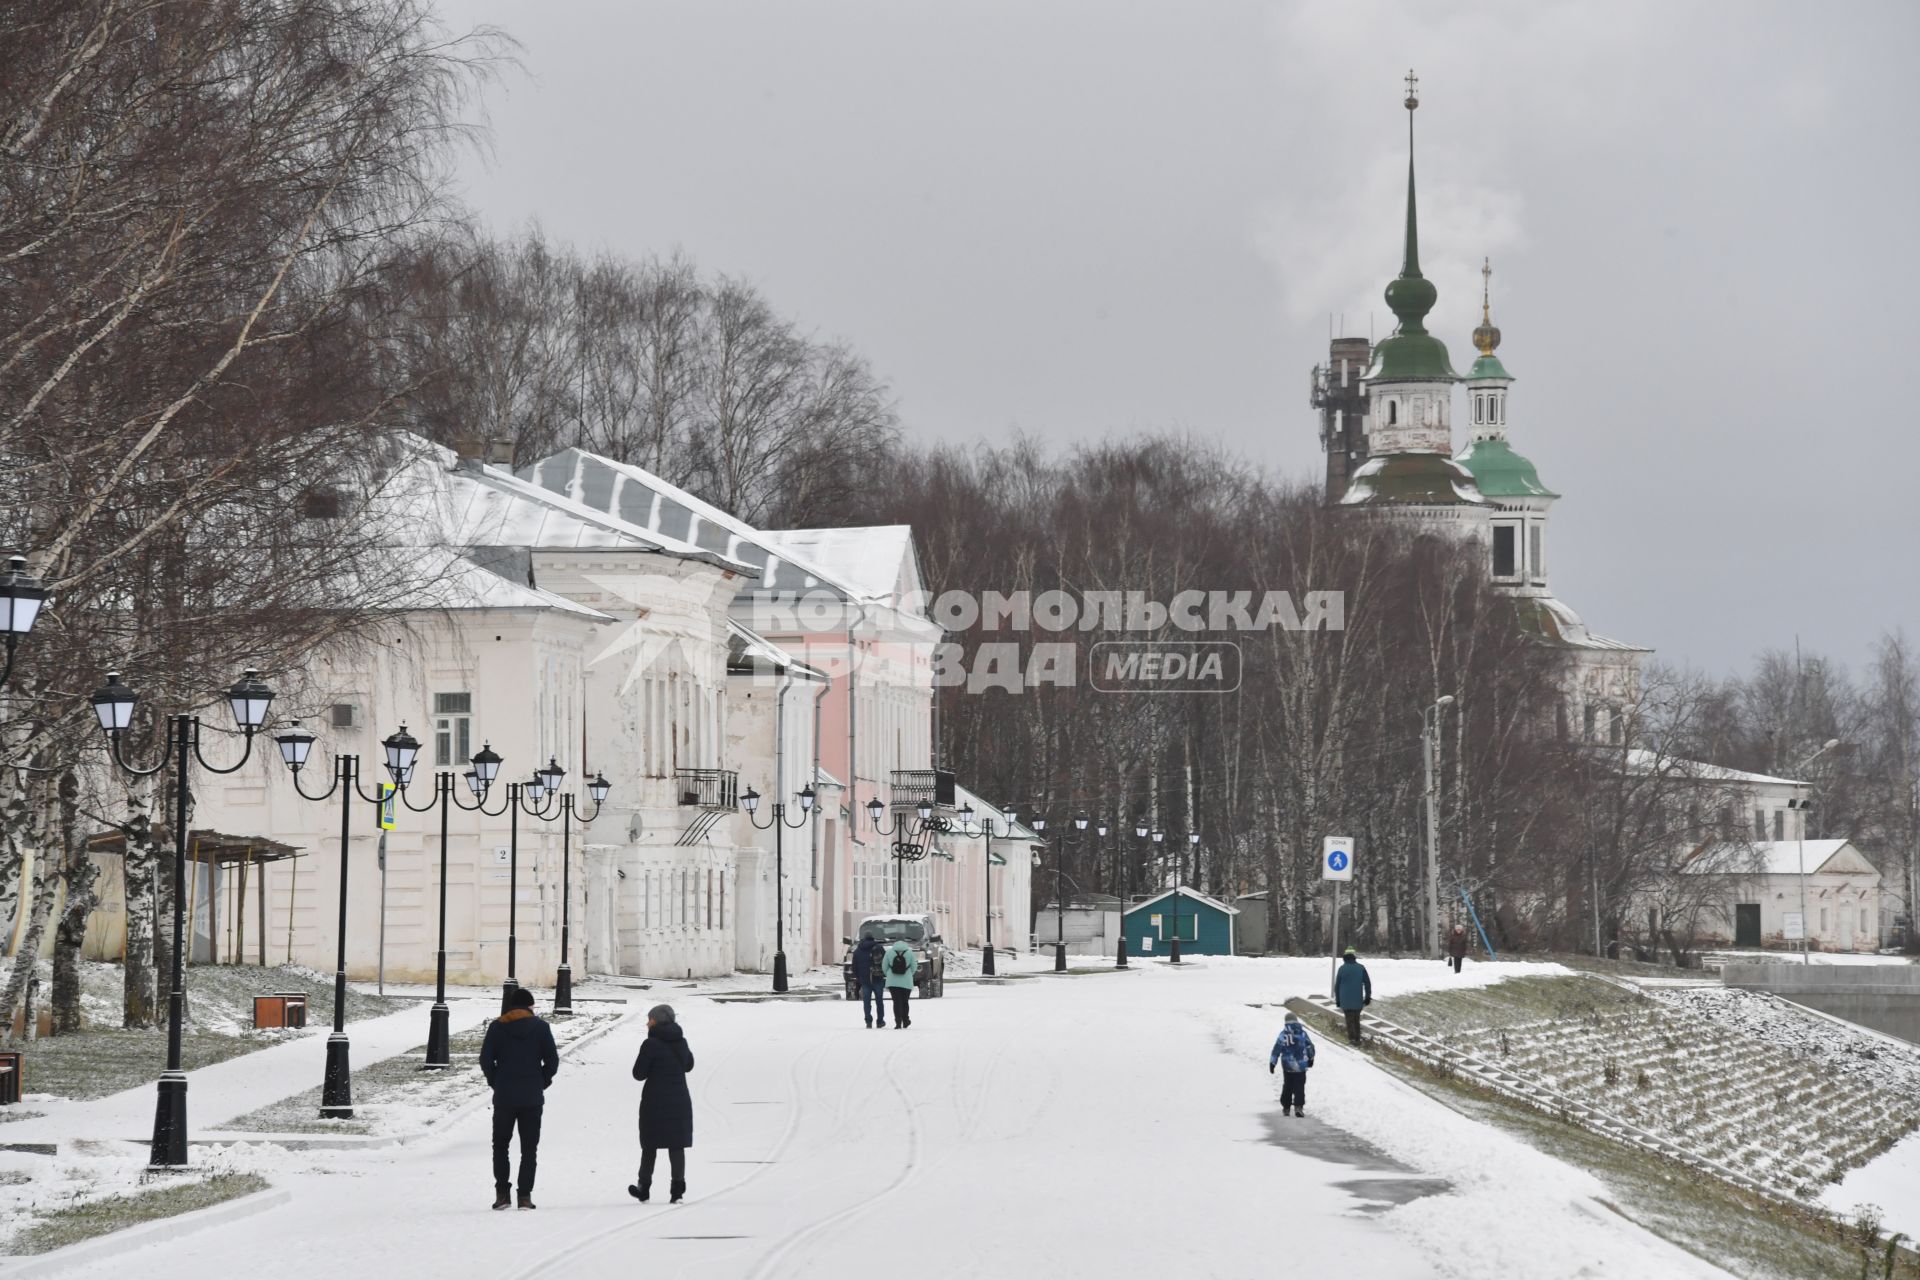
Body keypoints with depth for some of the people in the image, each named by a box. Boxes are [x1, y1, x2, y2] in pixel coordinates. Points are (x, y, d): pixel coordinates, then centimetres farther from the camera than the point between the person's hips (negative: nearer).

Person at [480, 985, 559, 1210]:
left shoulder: (497, 1027, -1)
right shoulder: (540, 1027, -1)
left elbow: (486, 1060, -4)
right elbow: (552, 1060, -4)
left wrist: (496, 1082, 8)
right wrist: (541, 1083, 10)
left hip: (504, 1097, 0)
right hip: (532, 1098, 0)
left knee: (500, 1145, 12)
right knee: (529, 1148, 6)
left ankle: (501, 1193, 3)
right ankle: (525, 1194, 0)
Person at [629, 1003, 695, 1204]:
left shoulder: (651, 1044, -13)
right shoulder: (681, 1042, 5)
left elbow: (639, 1073, -10)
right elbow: (688, 1065, 21)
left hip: (655, 1102, -4)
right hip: (680, 1101, 4)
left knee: (649, 1145, 8)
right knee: (677, 1145, 5)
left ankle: (644, 1189, 15)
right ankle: (678, 1189, 0)